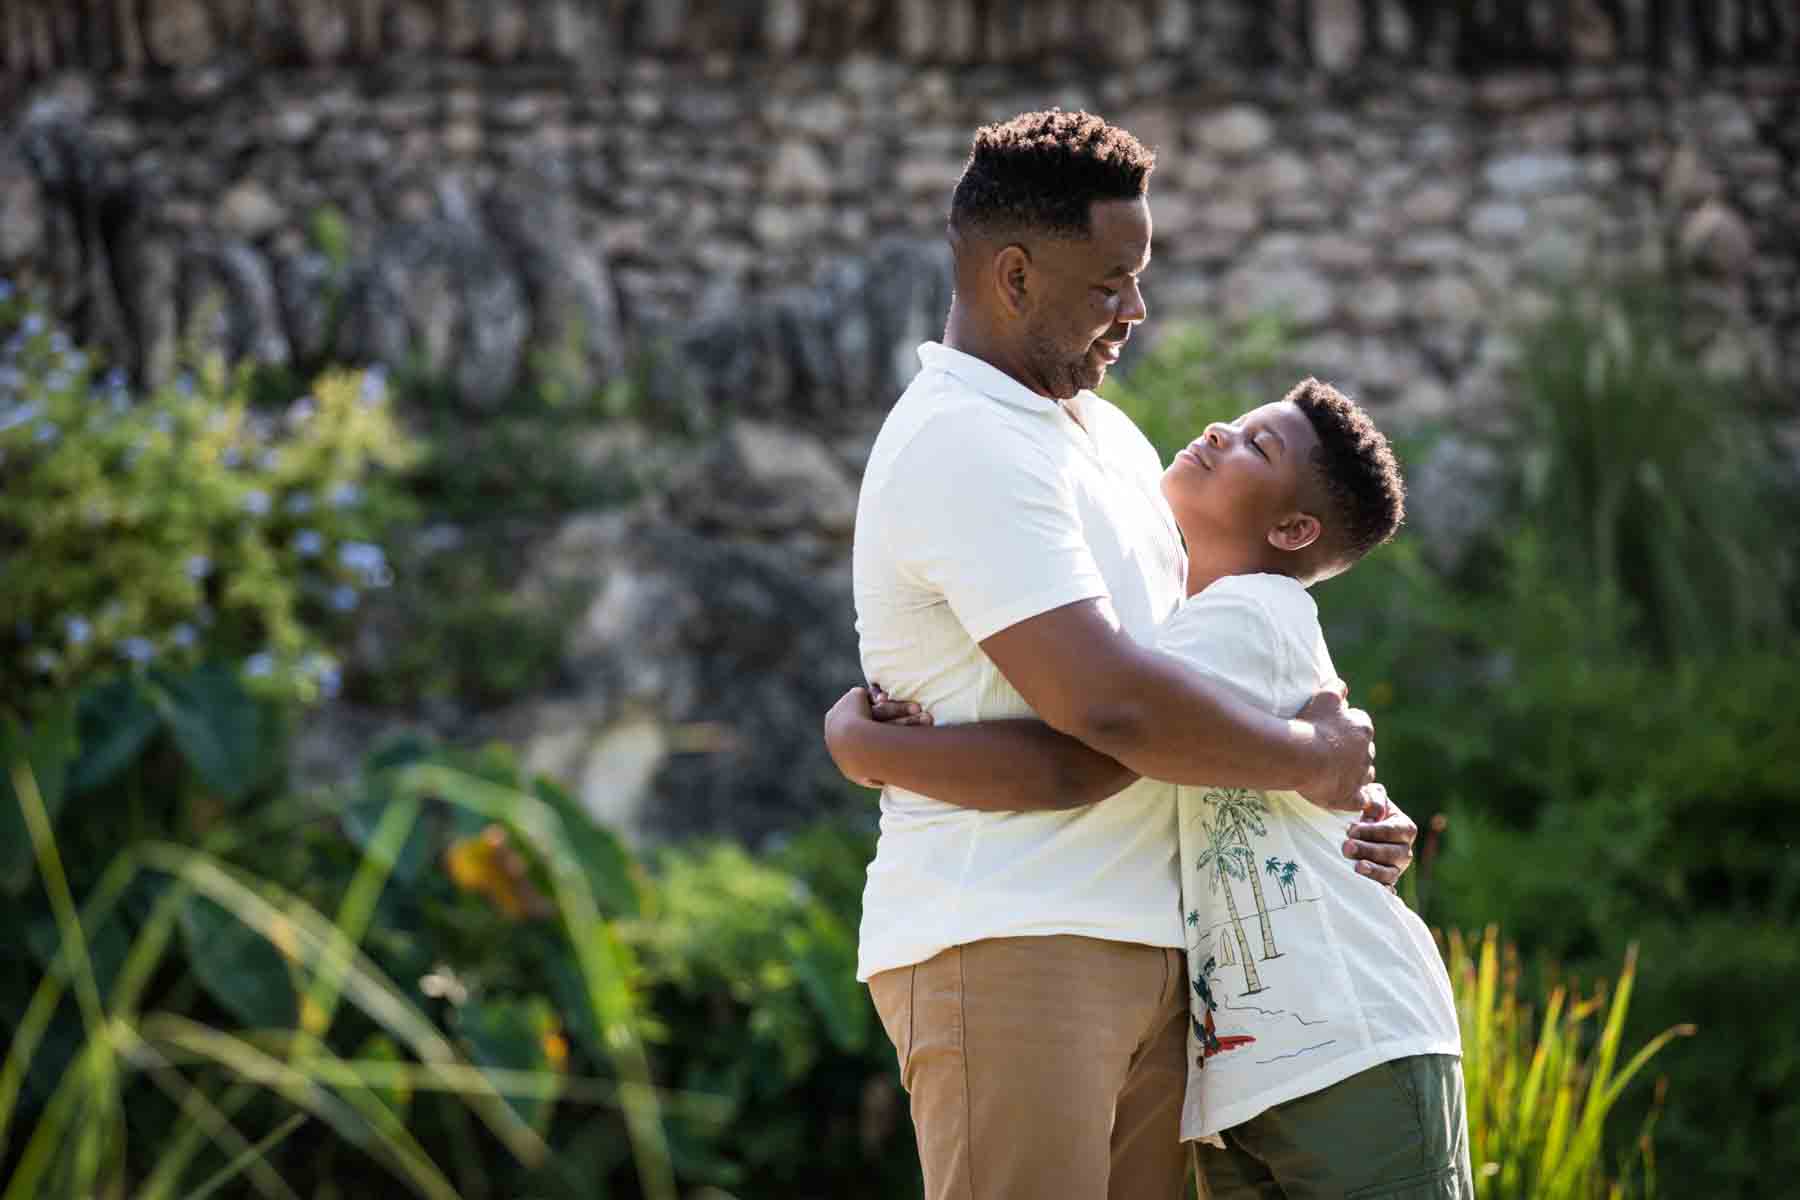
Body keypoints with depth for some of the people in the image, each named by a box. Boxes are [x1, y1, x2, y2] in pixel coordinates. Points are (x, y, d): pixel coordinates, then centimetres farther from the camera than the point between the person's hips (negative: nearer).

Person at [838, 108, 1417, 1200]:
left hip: (1145, 946, 9)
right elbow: (1109, 702, -23)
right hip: (1006, 949, -9)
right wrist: (1313, 758, -8)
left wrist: (1355, 802, 13)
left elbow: (1212, 660, 29)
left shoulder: (1107, 436, 21)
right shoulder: (962, 447, -13)